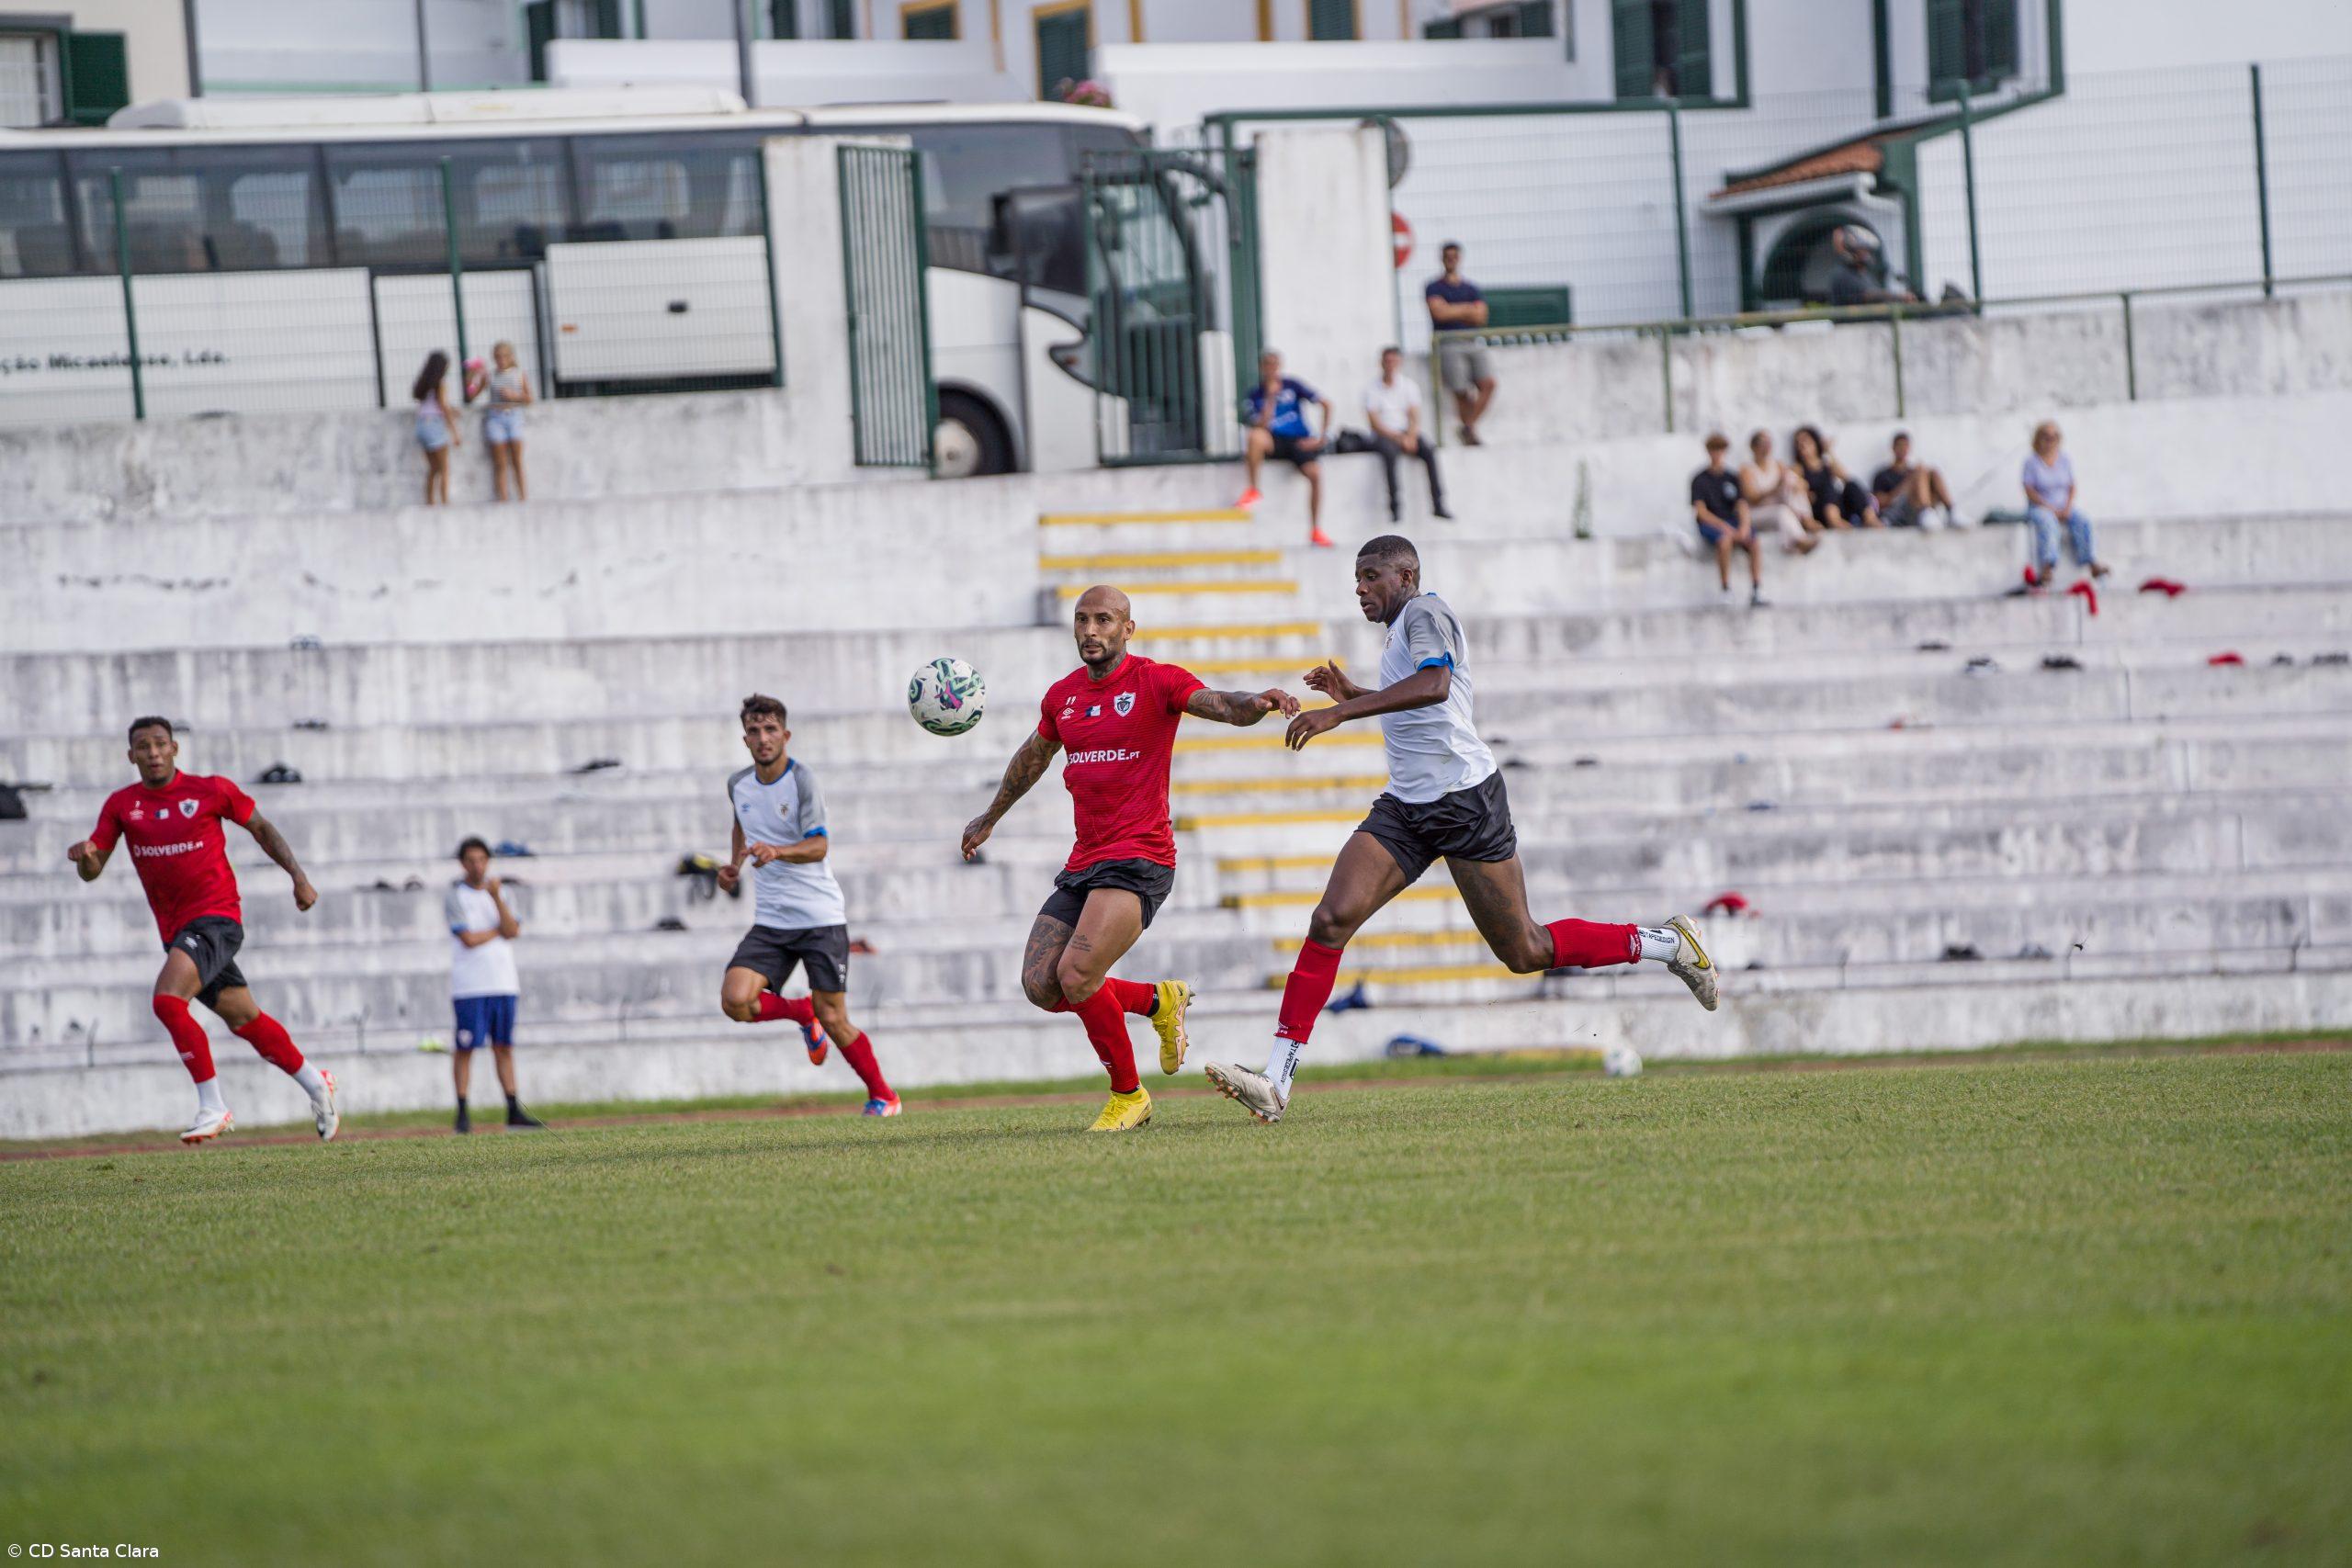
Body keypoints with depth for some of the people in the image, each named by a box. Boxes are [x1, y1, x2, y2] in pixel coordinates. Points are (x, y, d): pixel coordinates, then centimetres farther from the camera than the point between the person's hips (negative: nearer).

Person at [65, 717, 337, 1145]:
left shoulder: (211, 790, -5)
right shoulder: (122, 805, 5)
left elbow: (261, 828, 9)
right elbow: (91, 871, 3)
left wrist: (299, 877, 3)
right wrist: (86, 856, -21)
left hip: (216, 917, -6)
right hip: (176, 929, 6)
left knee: (168, 999, -26)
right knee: (245, 1020, 14)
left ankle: (212, 1106, -19)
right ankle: (315, 1084, 35)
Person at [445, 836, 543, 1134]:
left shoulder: (500, 893, 13)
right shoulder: (455, 897, -1)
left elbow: (512, 931, -2)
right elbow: (468, 939, -13)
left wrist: (496, 898, -12)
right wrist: (500, 929, 1)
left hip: (503, 983, 5)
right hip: (470, 986, -5)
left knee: (504, 1047, 6)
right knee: (466, 1048, -6)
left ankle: (514, 1111, 8)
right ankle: (463, 1113, -4)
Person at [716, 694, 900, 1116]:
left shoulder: (800, 781, -11)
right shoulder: (738, 785, 8)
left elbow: (818, 846, -22)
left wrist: (777, 852, -40)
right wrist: (735, 866, 17)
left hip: (821, 918, -5)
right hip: (770, 921, 5)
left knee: (833, 1020, -6)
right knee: (735, 1000, -18)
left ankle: (882, 1096, 17)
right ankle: (802, 1014, 14)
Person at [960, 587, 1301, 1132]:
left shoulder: (1156, 682, -5)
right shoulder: (1062, 696, 14)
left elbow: (1222, 706, -20)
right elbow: (1032, 757, 32)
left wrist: (1258, 702, -44)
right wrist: (991, 816, 45)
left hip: (1138, 858, -7)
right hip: (1082, 863, 7)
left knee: (1076, 976, -22)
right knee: (1041, 986, -5)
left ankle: (1128, 1095, -2)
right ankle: (1158, 1001, 18)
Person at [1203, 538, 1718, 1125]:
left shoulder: (1424, 612, -9)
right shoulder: (1402, 629, 20)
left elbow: (1435, 685, -30)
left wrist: (1339, 713, -34)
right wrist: (1353, 695, 24)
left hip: (1465, 800, -9)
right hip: (1406, 809, 9)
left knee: (1525, 953, -1)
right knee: (1331, 921, -11)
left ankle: (1667, 943, 20)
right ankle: (1275, 1085, -18)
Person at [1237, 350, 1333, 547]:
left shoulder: (1292, 385, 2)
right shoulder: (1255, 395, 3)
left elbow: (1326, 405, 3)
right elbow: (1262, 425, -11)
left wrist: (1321, 438, -4)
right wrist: (1271, 397, -13)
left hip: (1299, 440, 0)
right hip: (1274, 441, 0)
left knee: (1315, 473, -27)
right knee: (1256, 435, -35)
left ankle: (1316, 531, -16)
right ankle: (1253, 491, -24)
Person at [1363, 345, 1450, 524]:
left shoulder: (1409, 386, 11)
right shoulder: (1372, 390, 2)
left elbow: (1415, 418, 5)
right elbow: (1376, 424, -6)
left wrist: (1410, 437, -16)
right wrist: (1399, 439, -18)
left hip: (1407, 433, 3)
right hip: (1384, 436, -3)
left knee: (1429, 450, -27)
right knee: (1389, 452, -37)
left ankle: (1438, 504, -27)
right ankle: (1394, 507, -37)